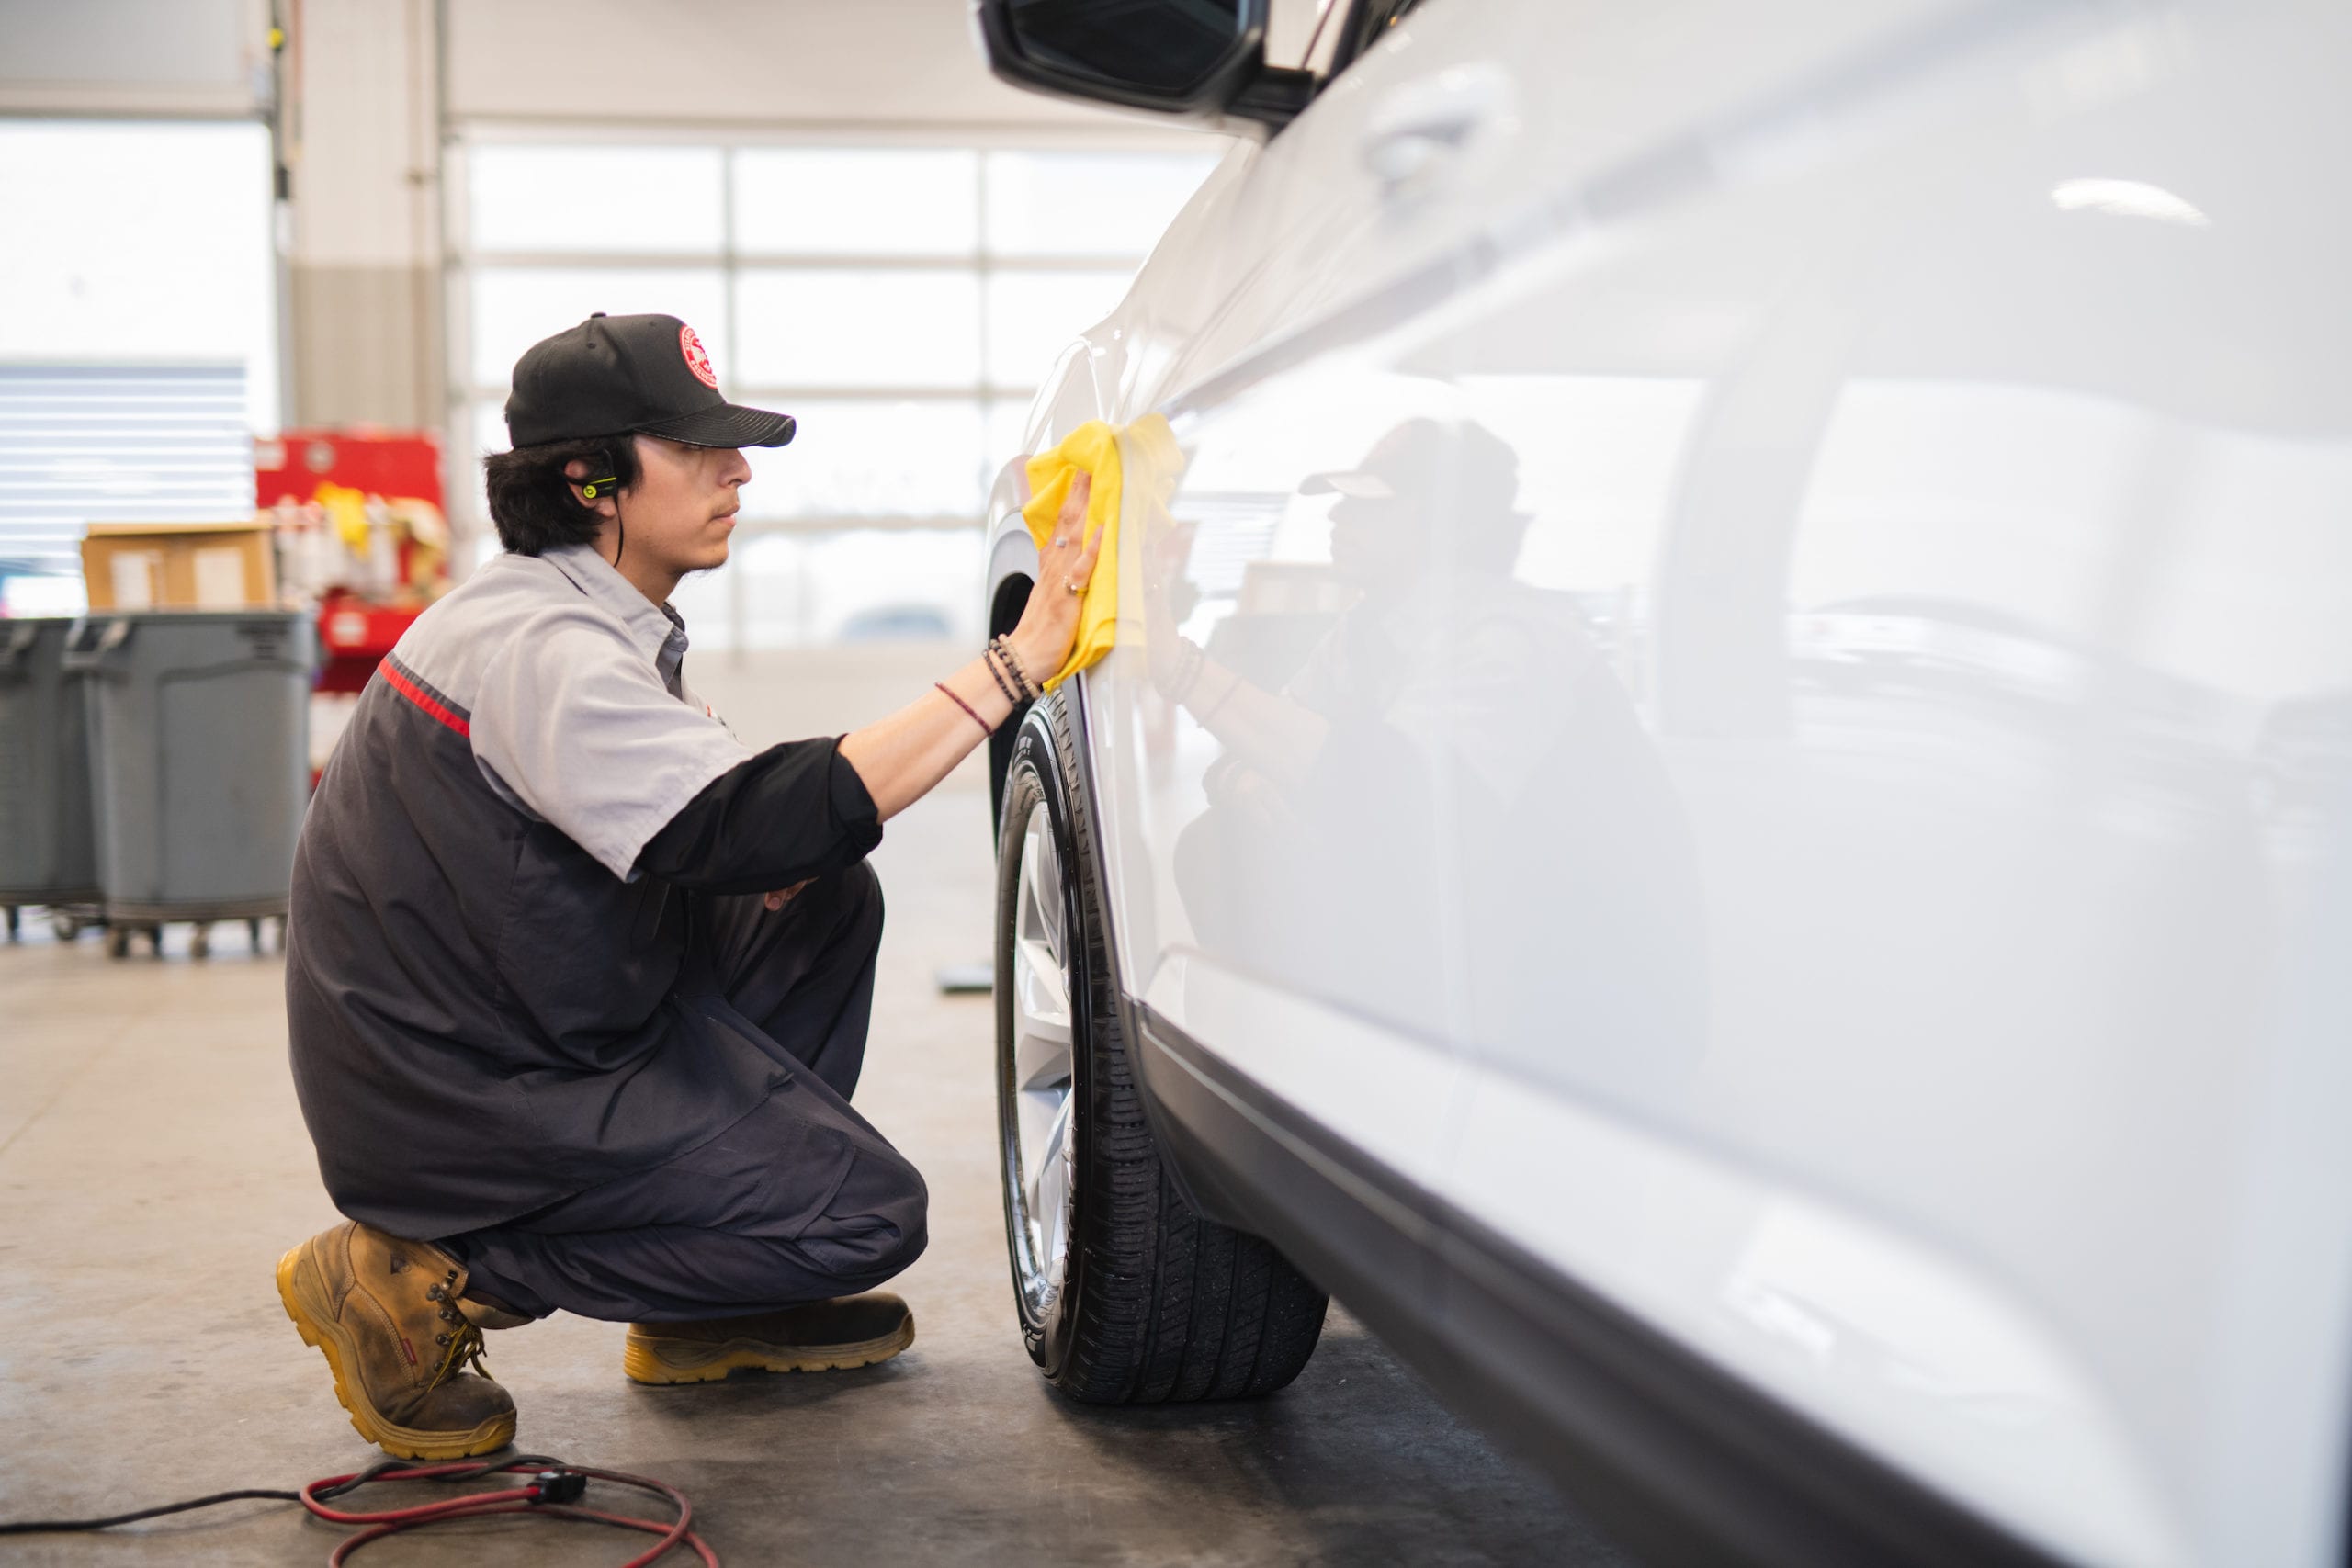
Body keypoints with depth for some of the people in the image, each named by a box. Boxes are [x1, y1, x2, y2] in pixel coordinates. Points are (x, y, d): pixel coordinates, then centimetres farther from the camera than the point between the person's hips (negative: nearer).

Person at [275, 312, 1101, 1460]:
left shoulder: (601, 623, 8)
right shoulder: (543, 651, -25)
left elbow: (682, 817, 18)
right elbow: (750, 826, -34)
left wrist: (785, 838, -7)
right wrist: (1016, 663, -33)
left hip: (549, 1019, 10)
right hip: (468, 1098, -10)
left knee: (828, 900, 10)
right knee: (866, 1216, -10)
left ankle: (707, 1314, 16)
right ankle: (428, 1279, -4)